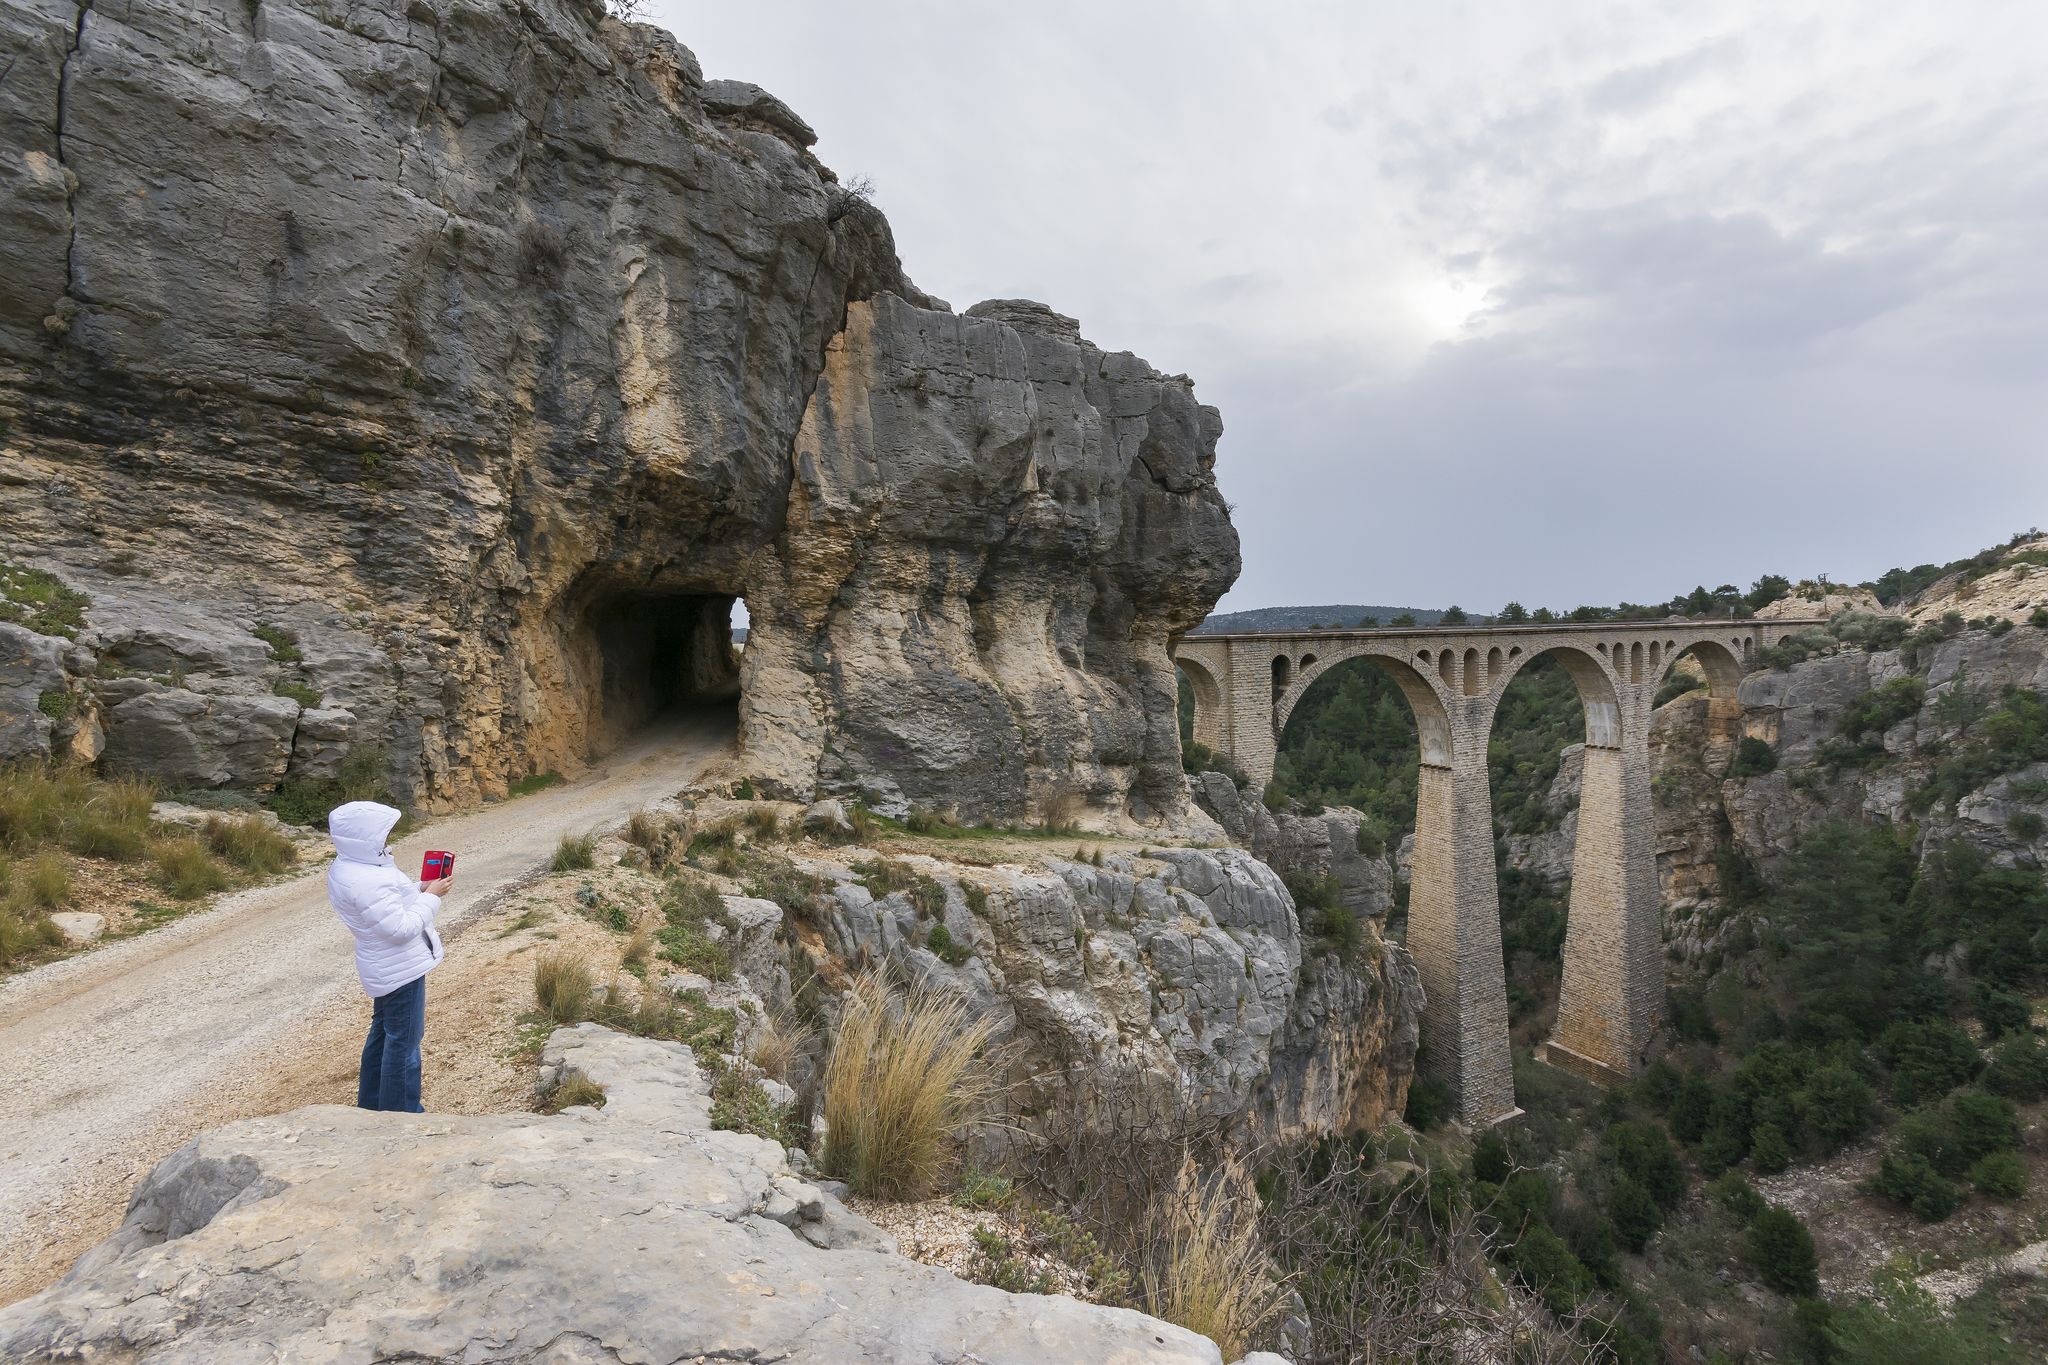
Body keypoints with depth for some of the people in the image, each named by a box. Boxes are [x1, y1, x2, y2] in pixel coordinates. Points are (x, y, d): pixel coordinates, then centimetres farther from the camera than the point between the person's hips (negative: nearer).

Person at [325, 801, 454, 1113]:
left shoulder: (348, 868, 2)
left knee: (383, 1034, 24)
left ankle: (372, 1104, 39)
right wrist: (431, 896, -19)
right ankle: (401, 1114, 15)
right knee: (403, 1043, 3)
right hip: (401, 970, -11)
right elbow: (402, 927, -29)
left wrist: (419, 889, 2)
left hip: (386, 967, 11)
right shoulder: (365, 882, -31)